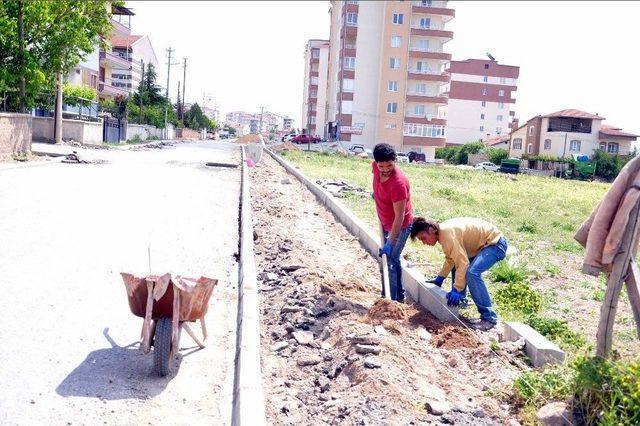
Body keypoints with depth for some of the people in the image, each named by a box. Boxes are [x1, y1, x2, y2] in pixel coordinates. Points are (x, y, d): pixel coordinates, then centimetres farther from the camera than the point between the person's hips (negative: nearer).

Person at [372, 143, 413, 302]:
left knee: (391, 260, -11)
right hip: (385, 223, 9)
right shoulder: (376, 166, -15)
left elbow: (399, 216, -33)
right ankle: (399, 293, 35)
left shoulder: (398, 183, -36)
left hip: (400, 226, -9)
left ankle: (393, 299, -3)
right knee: (391, 258, 19)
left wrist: (390, 243, -33)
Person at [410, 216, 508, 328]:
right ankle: (459, 300, 29)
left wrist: (456, 290, -28)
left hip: (496, 243, -10)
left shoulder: (448, 233, -27)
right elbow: (451, 258, 14)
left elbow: (463, 262, -29)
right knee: (456, 265, 16)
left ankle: (489, 317, -18)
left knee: (472, 272, -26)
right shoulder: (443, 231, 3)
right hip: (483, 243, 11)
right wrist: (440, 278, 9)